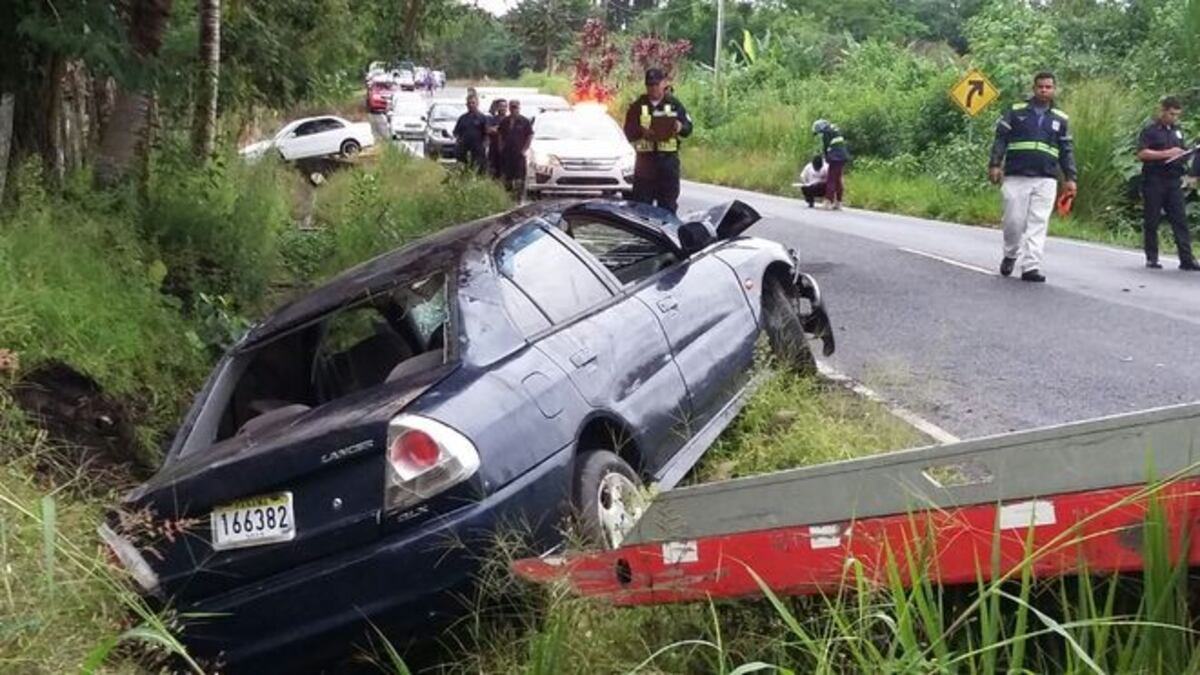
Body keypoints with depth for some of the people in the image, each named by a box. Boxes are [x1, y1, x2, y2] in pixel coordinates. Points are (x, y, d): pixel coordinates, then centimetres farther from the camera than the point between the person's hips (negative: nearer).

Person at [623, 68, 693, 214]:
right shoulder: (637, 106, 7)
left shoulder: (674, 104, 8)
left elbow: (688, 127, 6)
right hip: (645, 159, 0)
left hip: (669, 159, 0)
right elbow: (629, 132, 1)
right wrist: (641, 131, -20)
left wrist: (680, 127, -17)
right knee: (641, 202, -1)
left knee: (668, 203, 4)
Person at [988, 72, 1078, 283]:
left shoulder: (1060, 119, 14)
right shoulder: (1016, 111, 7)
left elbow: (1067, 150, 16)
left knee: (1038, 224, -5)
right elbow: (1000, 139, 4)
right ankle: (1010, 255, 23)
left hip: (1045, 180, 2)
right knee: (1014, 221, -2)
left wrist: (1070, 178, 9)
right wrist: (995, 164, -7)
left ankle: (1031, 266, -5)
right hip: (1016, 177, -2)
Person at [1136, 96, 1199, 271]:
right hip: (1154, 181, -5)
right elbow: (1142, 153, -14)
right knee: (1152, 221, 2)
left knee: (1180, 220, -1)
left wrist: (1184, 155, 4)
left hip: (1174, 181, 5)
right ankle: (1151, 258, 10)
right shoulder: (1150, 131, -3)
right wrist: (1166, 153, -20)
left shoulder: (1177, 131, 17)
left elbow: (1183, 151, 28)